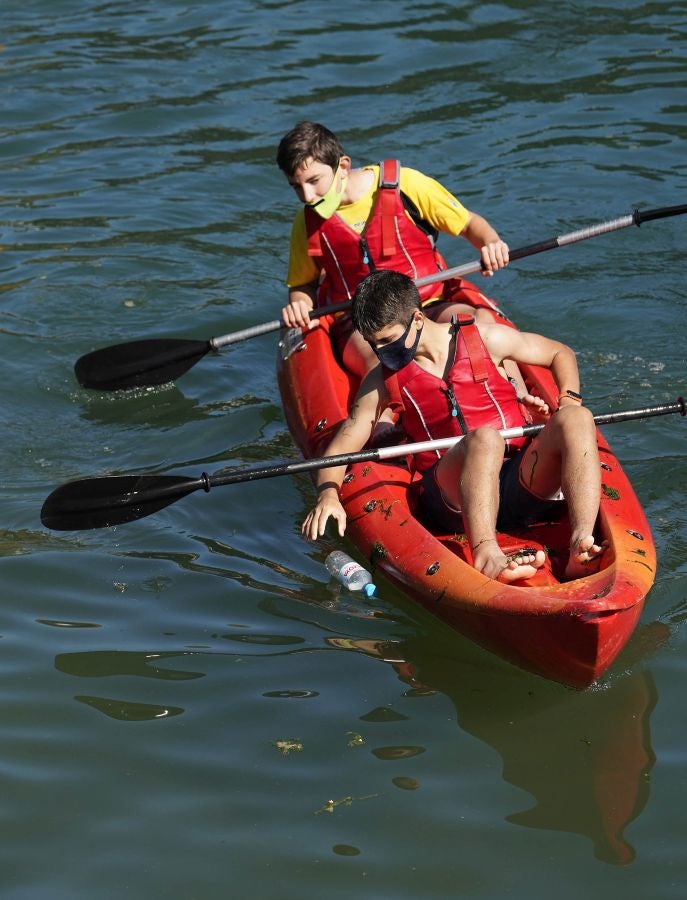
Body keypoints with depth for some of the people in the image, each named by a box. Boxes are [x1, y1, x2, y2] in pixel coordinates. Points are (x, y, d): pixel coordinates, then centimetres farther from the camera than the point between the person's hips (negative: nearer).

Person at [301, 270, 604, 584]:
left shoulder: (485, 339, 9)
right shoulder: (382, 380, 12)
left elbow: (560, 354, 21)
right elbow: (340, 447, 11)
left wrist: (569, 403, 2)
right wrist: (328, 494, -9)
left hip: (524, 481, 2)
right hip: (453, 495, -2)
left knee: (577, 418, -26)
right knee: (485, 439, -35)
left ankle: (580, 547, -45)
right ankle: (485, 555, -56)